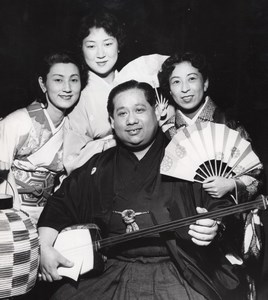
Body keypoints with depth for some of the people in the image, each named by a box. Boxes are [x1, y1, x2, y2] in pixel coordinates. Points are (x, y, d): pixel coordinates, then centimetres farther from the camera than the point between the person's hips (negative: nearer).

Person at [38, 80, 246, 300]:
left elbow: (223, 206, 4)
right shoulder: (98, 168, 14)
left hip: (181, 273, -2)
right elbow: (61, 204, 14)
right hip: (113, 275, 3)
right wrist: (45, 247, 2)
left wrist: (214, 226, -17)